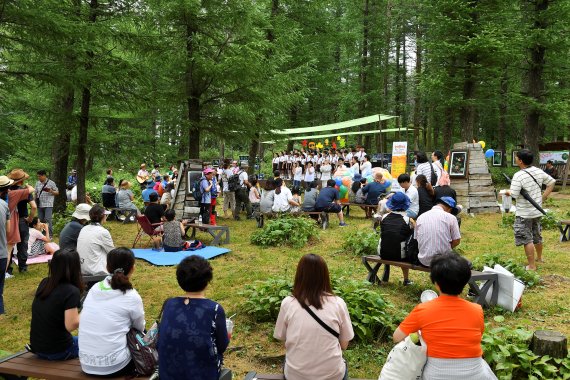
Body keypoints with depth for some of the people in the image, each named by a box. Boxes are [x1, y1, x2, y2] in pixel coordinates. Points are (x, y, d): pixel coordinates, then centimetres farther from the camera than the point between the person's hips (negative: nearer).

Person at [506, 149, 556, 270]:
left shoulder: (518, 176, -22)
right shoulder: (539, 171, 1)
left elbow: (514, 195, -25)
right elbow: (552, 182, 12)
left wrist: (508, 192, -3)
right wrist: (543, 198, 9)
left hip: (524, 214, -7)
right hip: (537, 211, 8)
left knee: (527, 239, 1)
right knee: (537, 235, 24)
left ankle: (532, 266, 7)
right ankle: (539, 257, 43)